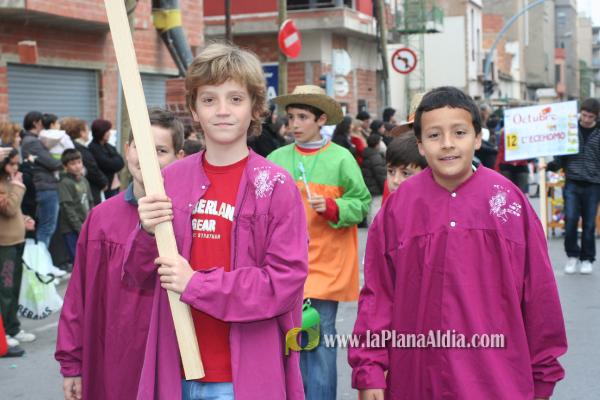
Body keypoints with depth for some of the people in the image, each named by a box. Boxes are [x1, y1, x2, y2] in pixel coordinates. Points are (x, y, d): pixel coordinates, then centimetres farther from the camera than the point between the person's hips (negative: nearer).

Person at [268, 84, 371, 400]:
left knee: (320, 341, -1)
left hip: (325, 266, -3)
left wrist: (331, 207, -16)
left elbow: (361, 205, -2)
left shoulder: (340, 158, -3)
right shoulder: (276, 159, 5)